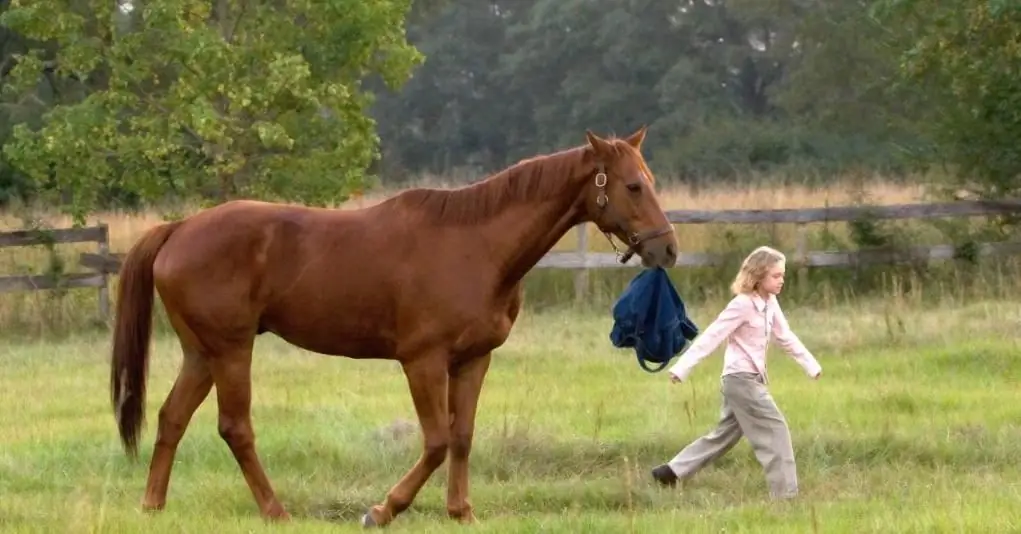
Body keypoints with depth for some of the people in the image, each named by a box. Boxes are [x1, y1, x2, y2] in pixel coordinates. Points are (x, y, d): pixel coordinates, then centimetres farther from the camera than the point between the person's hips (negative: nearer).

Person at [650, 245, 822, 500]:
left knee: (725, 435, 15)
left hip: (752, 379, 9)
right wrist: (682, 368, -20)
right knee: (775, 430, -10)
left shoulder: (770, 304, 8)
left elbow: (786, 337, 20)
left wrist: (811, 365, 24)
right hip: (741, 378, -9)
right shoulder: (742, 305, -17)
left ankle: (670, 472, 22)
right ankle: (784, 493, -8)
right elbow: (711, 336, -18)